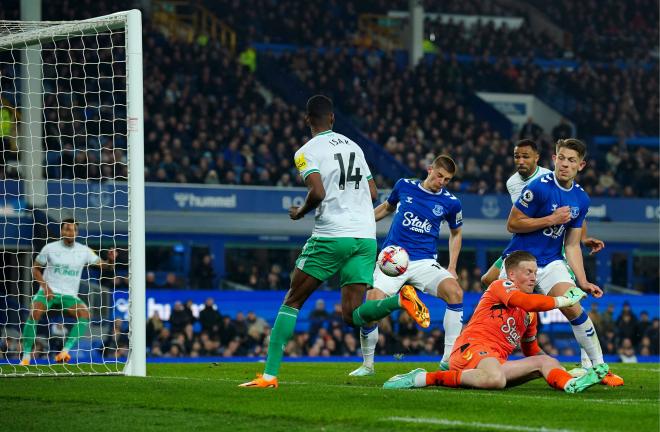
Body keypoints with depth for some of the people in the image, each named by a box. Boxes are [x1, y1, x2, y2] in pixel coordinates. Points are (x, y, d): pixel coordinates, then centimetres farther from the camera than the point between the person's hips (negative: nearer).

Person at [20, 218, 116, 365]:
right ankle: (26, 356, -21)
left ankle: (65, 351, -28)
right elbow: (35, 268, 6)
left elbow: (104, 265, 5)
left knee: (85, 313, -27)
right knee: (34, 313, -29)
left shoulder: (84, 251, 3)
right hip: (48, 292, -2)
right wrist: (44, 286, -10)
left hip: (69, 295, 2)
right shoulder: (50, 248, -1)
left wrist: (111, 260, -19)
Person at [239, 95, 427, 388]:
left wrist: (299, 213, 2)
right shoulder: (353, 146, 18)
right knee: (352, 315, 3)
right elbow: (373, 193, 19)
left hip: (331, 235, -5)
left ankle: (270, 374, 2)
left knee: (292, 302, 7)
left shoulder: (307, 152, -2)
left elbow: (317, 192, -17)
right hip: (366, 235, 5)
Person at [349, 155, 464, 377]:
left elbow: (456, 233, 19)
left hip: (425, 262, 0)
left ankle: (449, 358, -21)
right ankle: (367, 365, 4)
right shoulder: (404, 186, 4)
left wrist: (452, 267, 10)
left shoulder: (450, 202, 3)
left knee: (455, 292, -27)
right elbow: (387, 207, 25)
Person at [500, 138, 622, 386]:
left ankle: (597, 366, -8)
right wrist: (551, 219, -18)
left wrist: (583, 281, 3)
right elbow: (512, 225, -12)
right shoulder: (539, 188, -14)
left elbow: (572, 245, 10)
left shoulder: (581, 199, 4)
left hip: (551, 262, 3)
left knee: (573, 309, -15)